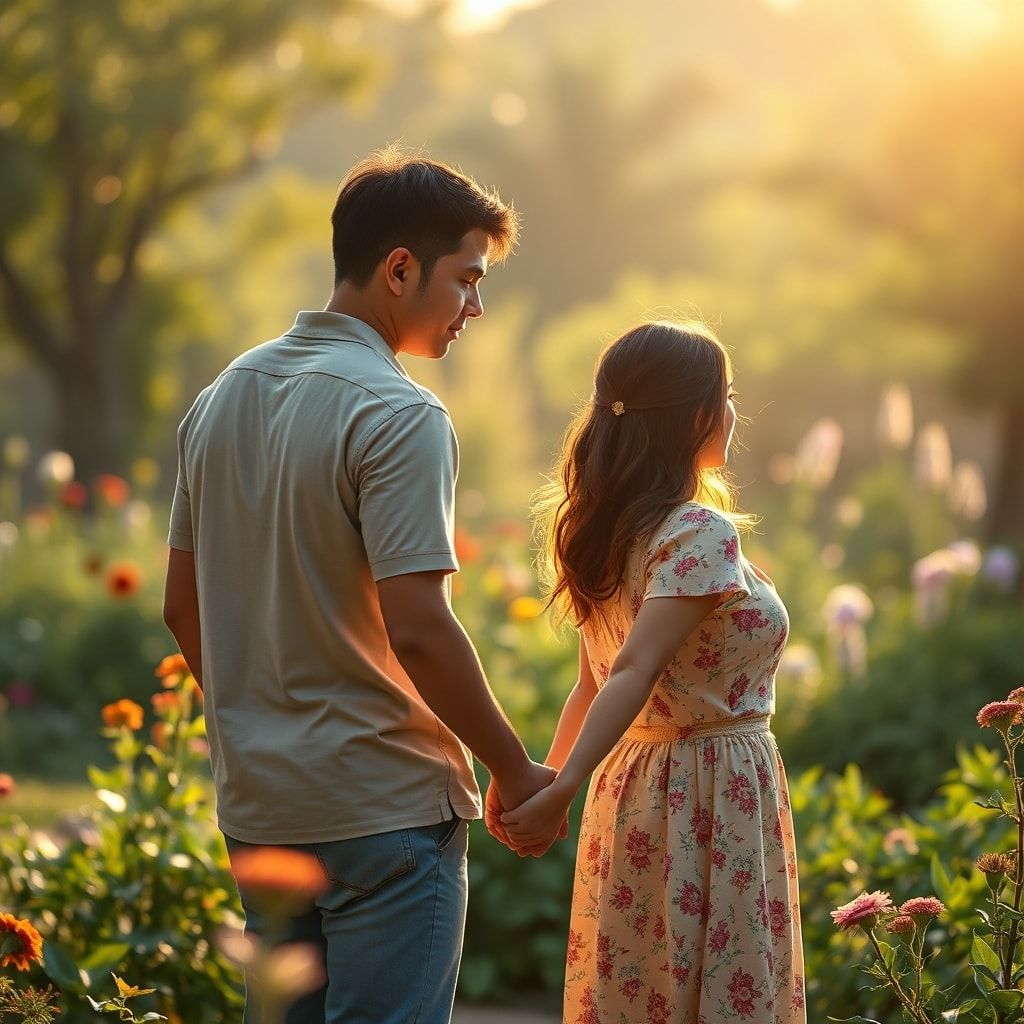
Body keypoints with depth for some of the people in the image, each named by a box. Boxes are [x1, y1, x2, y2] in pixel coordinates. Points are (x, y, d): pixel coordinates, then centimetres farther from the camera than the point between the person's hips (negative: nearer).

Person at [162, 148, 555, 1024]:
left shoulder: (223, 400, 9)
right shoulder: (400, 416, -16)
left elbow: (184, 608, 14)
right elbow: (416, 630, -22)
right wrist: (514, 770, -10)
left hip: (257, 803, 8)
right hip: (383, 805, -8)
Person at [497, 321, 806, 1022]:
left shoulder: (607, 529, 7)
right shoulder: (701, 533, -18)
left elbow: (593, 681, 11)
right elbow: (633, 672, -27)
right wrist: (560, 793, -34)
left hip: (631, 789, 8)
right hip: (714, 794, -8)